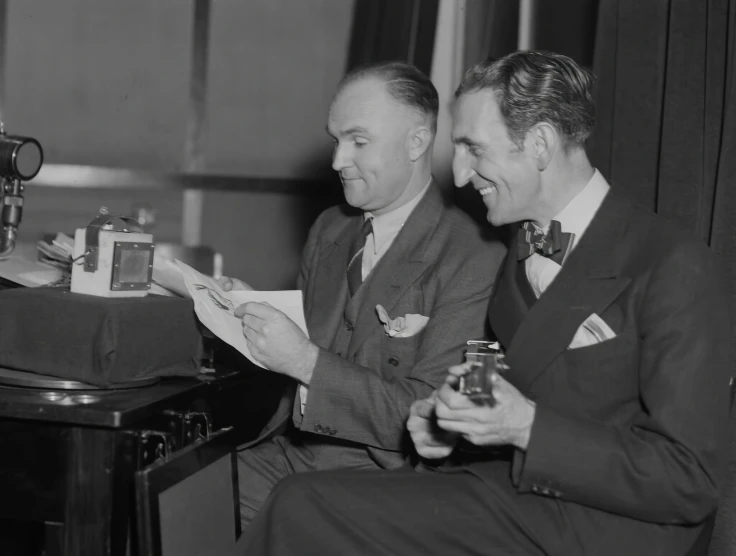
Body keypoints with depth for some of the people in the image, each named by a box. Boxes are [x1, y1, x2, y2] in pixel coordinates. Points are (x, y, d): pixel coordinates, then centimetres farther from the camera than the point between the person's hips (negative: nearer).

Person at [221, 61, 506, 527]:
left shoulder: (474, 260, -13)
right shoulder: (329, 230, 11)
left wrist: (305, 360, -20)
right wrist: (253, 312, -3)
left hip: (385, 475, -6)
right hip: (294, 454, 6)